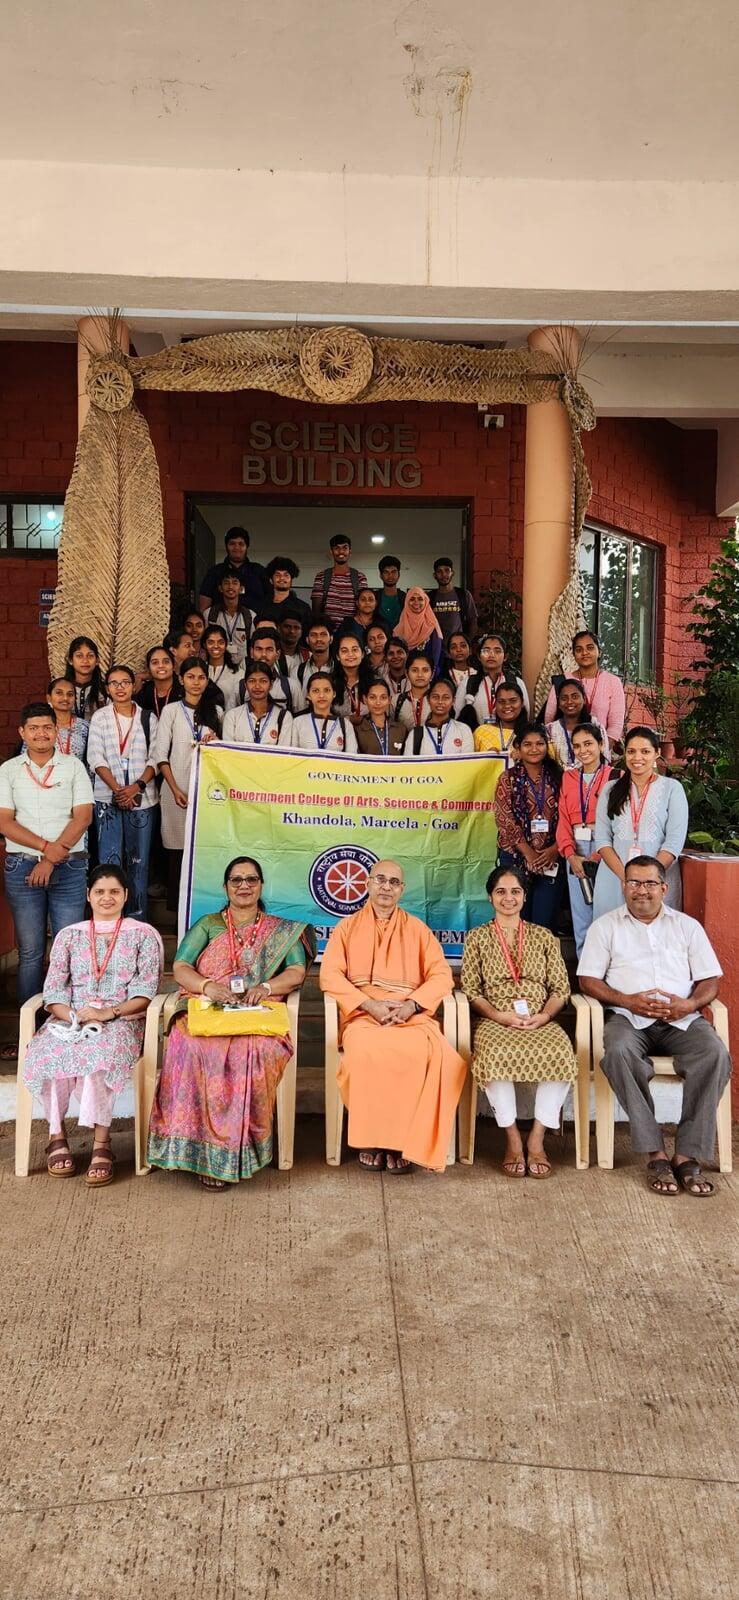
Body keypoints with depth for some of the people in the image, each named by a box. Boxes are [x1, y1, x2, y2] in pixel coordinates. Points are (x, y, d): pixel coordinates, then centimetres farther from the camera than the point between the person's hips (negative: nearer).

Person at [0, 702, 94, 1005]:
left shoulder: (73, 766, 5)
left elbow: (83, 817, -3)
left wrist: (51, 861, -11)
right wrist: (47, 847, -14)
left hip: (68, 867, -1)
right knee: (30, 951, 6)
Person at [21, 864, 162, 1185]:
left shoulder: (144, 935, 9)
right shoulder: (68, 935, 16)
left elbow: (146, 990, 0)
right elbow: (53, 990, 7)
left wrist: (110, 1012, -16)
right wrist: (74, 1016, -13)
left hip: (122, 1020, -3)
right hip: (70, 1019, 3)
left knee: (99, 1052, -37)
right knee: (47, 1052, -31)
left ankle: (101, 1142, -30)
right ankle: (56, 1135, -14)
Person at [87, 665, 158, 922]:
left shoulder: (148, 718, 9)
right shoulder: (100, 717, 8)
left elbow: (155, 758, 2)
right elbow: (96, 758, -1)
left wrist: (137, 786, -13)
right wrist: (117, 789, -14)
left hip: (141, 797, 1)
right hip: (107, 797, -1)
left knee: (139, 860, 3)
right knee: (109, 860, -5)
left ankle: (138, 919, 10)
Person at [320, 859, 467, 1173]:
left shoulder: (418, 929, 18)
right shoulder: (346, 927, 15)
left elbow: (441, 976, 8)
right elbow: (330, 976, 3)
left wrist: (411, 1005, -10)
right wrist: (369, 1004, -11)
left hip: (410, 1014, 1)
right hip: (362, 1014, -1)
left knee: (433, 1053, -33)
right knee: (365, 1051, -36)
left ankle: (405, 1139, -18)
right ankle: (370, 1138, -18)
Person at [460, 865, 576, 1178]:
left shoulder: (544, 937, 16)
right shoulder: (477, 938, 11)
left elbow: (561, 988, 10)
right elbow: (470, 990, 4)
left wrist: (544, 1015, -9)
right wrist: (500, 1015, -11)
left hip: (541, 1022, 1)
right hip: (495, 1022, -1)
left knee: (561, 1054, -33)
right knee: (497, 1055, -36)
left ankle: (537, 1139, -17)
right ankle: (512, 1138, -17)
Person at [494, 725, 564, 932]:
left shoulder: (557, 777, 7)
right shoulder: (508, 779, 2)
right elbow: (504, 819, -6)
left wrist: (555, 848, -11)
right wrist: (528, 852, -12)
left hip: (551, 858, 1)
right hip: (516, 857, -1)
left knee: (546, 922, 3)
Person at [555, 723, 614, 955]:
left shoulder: (614, 777, 0)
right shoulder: (568, 778, 14)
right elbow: (563, 819, 9)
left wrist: (597, 856, -15)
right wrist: (570, 855, -5)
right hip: (575, 850, 4)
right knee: (580, 912, 5)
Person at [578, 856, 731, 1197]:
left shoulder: (687, 926, 17)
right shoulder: (606, 926, 12)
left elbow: (710, 981, 11)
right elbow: (588, 980, 4)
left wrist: (689, 1005, -11)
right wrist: (628, 1001, -12)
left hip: (682, 1018, 2)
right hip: (629, 1016, -1)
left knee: (716, 1055, -29)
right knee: (618, 1052, -35)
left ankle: (688, 1154, -22)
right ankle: (655, 1153, -26)